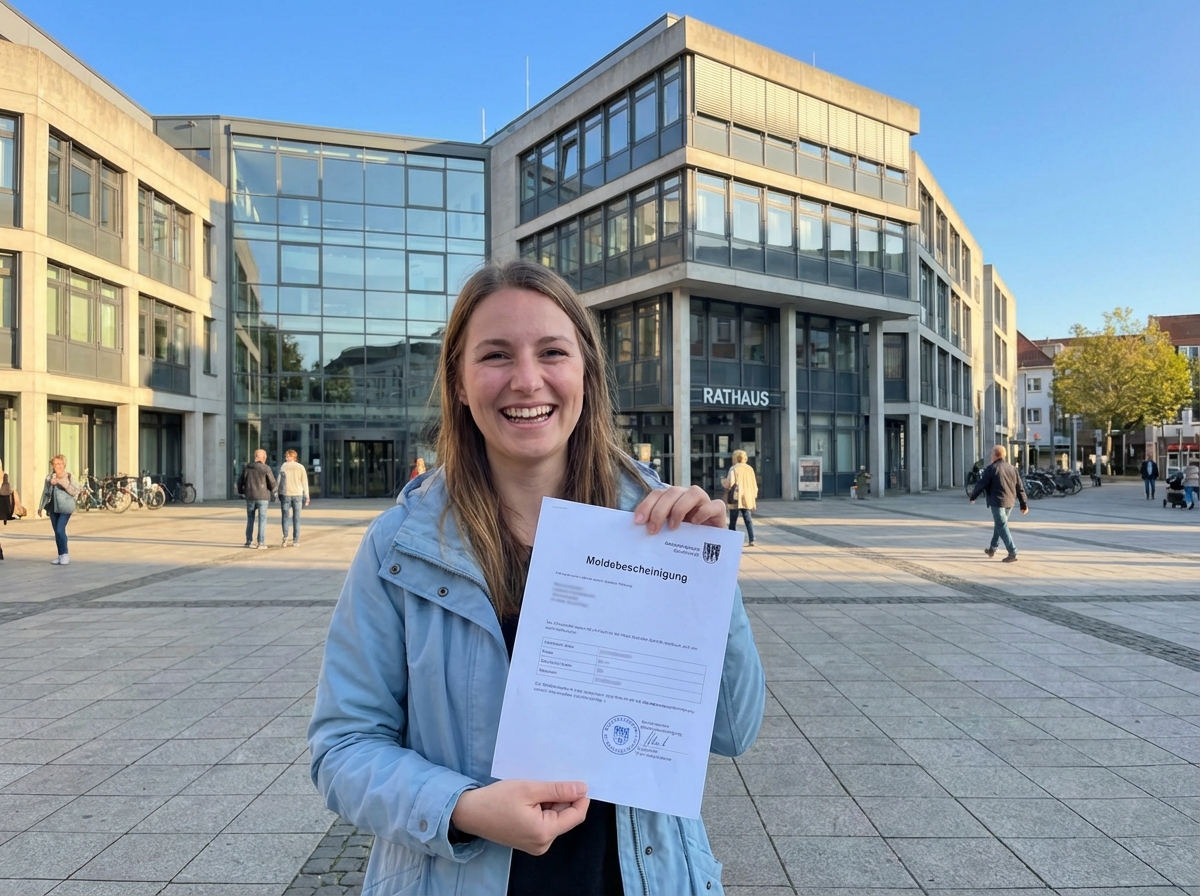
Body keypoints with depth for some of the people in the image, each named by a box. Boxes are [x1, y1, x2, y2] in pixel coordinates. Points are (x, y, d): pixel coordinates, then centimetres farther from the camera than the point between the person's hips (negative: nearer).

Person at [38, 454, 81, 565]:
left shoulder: (69, 476, -4)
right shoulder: (49, 477, 10)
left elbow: (75, 491, -14)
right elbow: (45, 492, 19)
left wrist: (61, 482, -22)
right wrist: (40, 507, 23)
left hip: (65, 508, -6)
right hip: (53, 508, 6)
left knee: (60, 530, -14)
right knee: (57, 532, 9)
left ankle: (65, 553, 0)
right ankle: (61, 555, 17)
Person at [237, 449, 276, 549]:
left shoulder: (246, 467, 4)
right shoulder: (266, 468, -9)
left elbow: (240, 481, 10)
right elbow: (272, 482, -8)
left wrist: (240, 492, 28)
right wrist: (271, 490, 14)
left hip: (250, 497, 4)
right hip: (262, 497, -4)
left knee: (250, 519, 14)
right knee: (262, 520, 1)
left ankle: (249, 541, 15)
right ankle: (261, 542, -2)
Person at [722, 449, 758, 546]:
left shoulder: (733, 469, -8)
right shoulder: (750, 468, 8)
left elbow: (729, 483, -16)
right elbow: (754, 484, 10)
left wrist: (722, 481, 6)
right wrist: (754, 497, 16)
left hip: (736, 499, -5)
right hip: (747, 498, 5)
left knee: (733, 521, 3)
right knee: (748, 519, 9)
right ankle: (752, 540, 1)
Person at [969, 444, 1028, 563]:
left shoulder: (991, 468, -8)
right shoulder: (1012, 468, 11)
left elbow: (981, 484, -6)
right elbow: (1020, 488, 12)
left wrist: (972, 496, 9)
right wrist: (1024, 504, 16)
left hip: (997, 501, -7)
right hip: (1009, 502, 7)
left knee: (1001, 526, -5)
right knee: (999, 524, 21)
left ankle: (1012, 553, -13)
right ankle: (992, 549, 31)